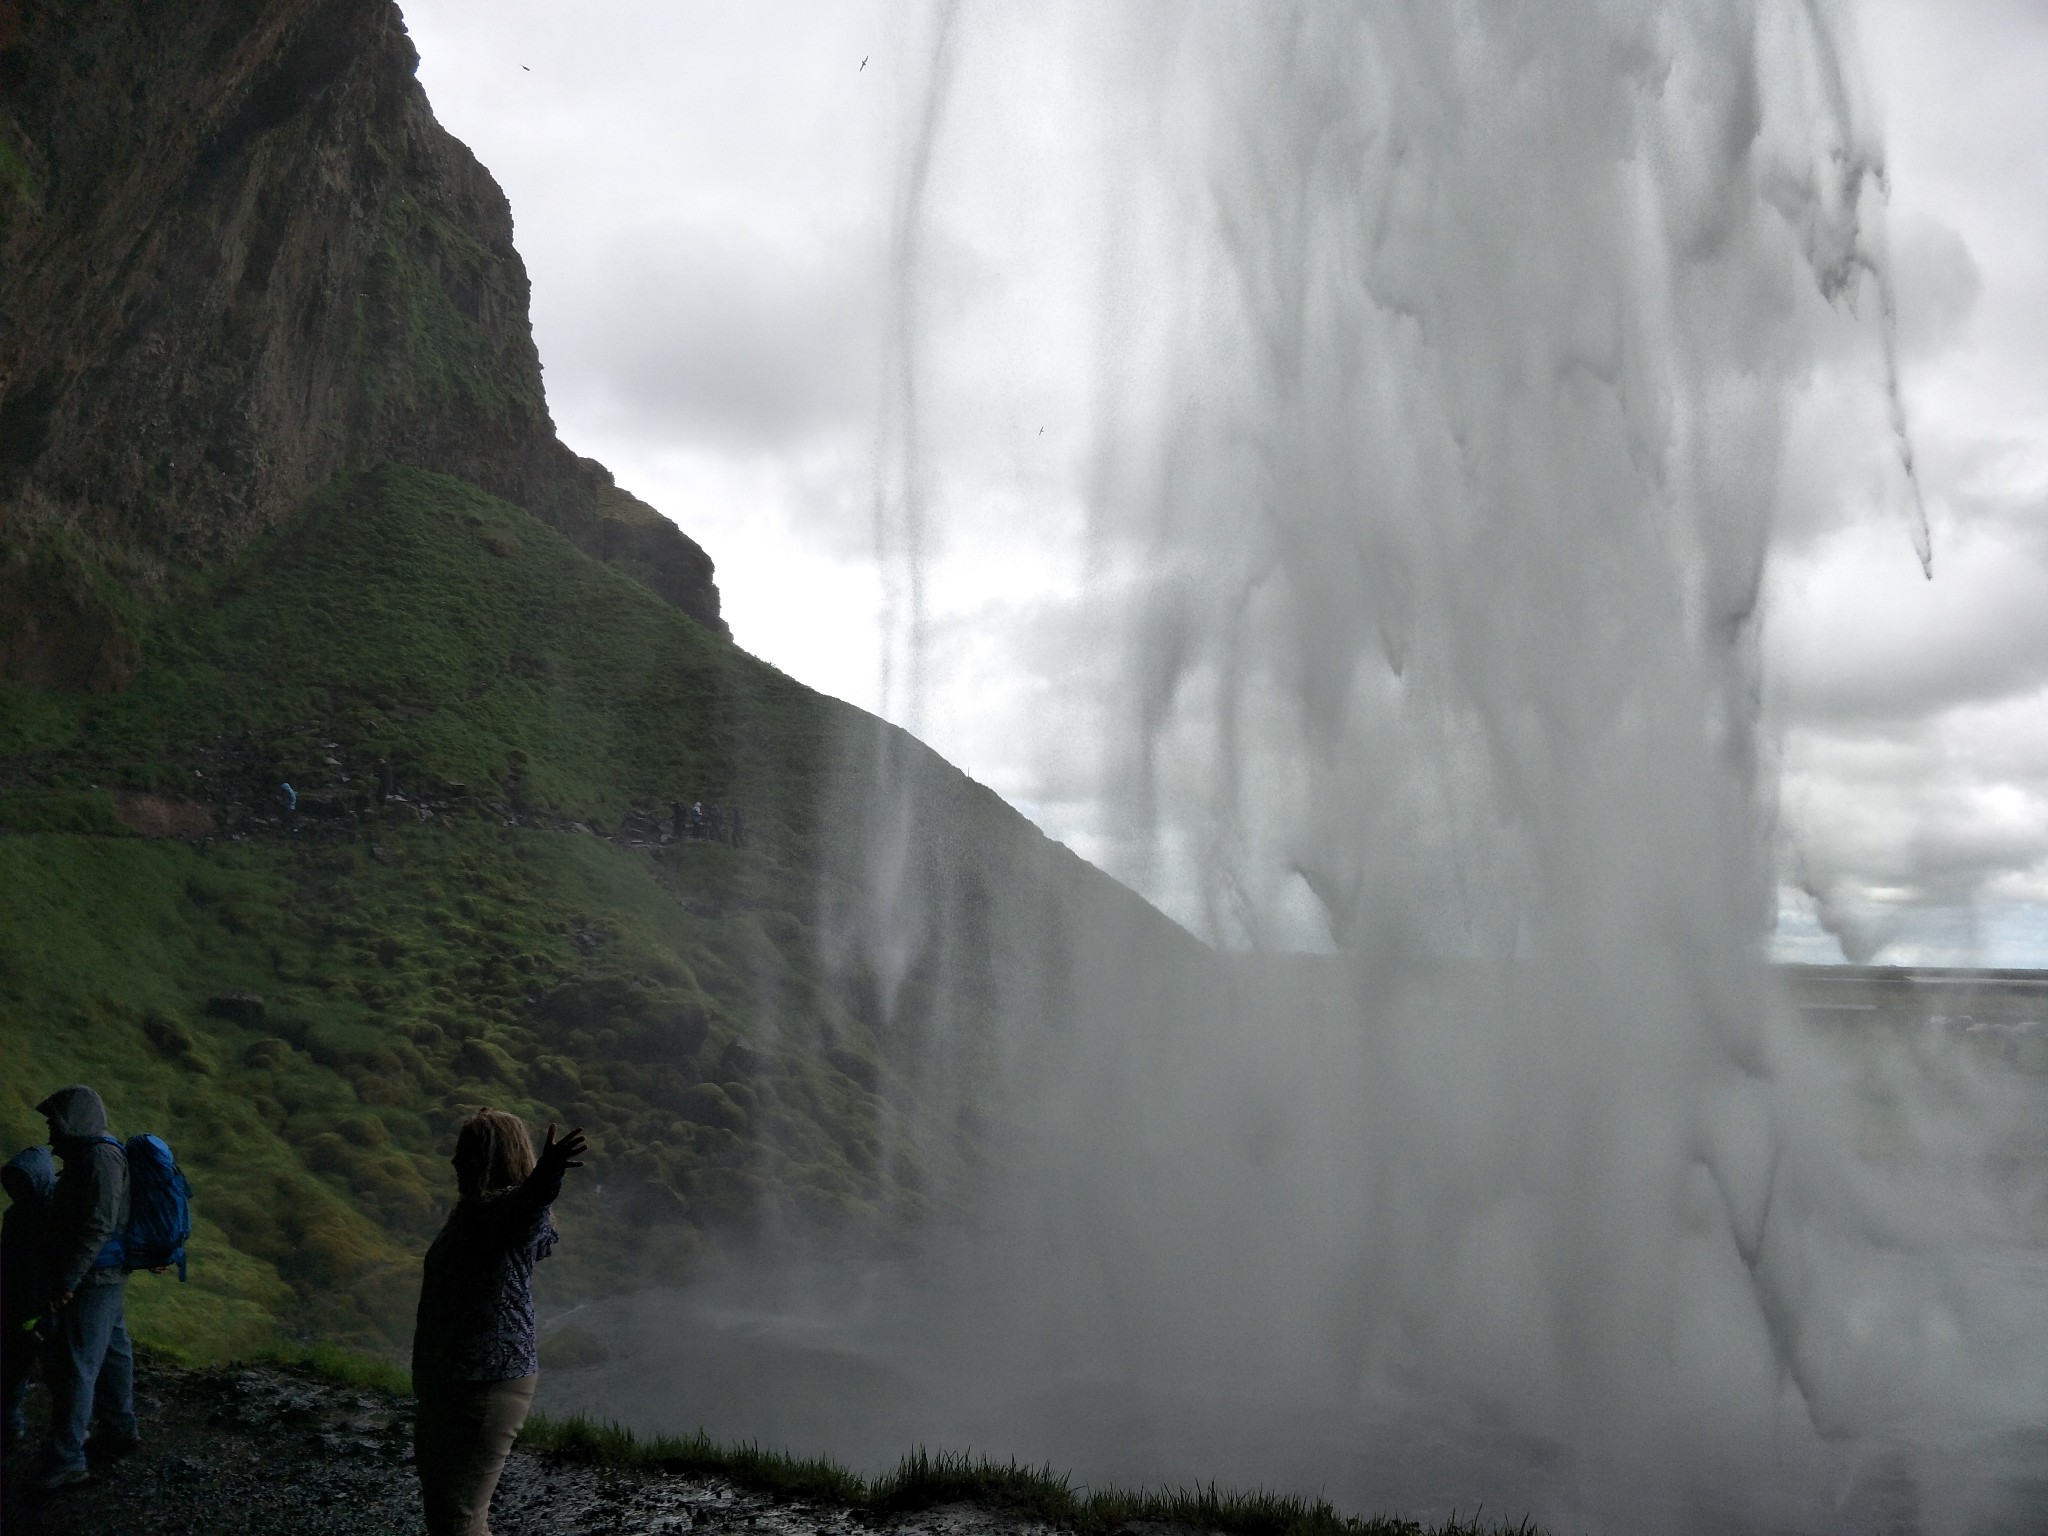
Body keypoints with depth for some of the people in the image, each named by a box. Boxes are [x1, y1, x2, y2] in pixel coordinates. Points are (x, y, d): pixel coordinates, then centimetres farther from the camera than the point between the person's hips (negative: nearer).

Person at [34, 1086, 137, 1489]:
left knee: (74, 1365, -7)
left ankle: (67, 1460, -4)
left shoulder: (101, 1156, -19)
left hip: (94, 1278, -10)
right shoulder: (90, 1155, 13)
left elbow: (97, 1225, -24)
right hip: (108, 1277, 10)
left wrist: (67, 1281, -22)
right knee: (111, 1353, 17)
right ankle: (118, 1433, 28)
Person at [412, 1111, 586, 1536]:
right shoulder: (477, 1211, 11)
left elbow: (530, 1203, -45)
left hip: (487, 1387, -10)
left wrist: (546, 1176, -67)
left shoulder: (508, 1208, -20)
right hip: (449, 1386, 10)